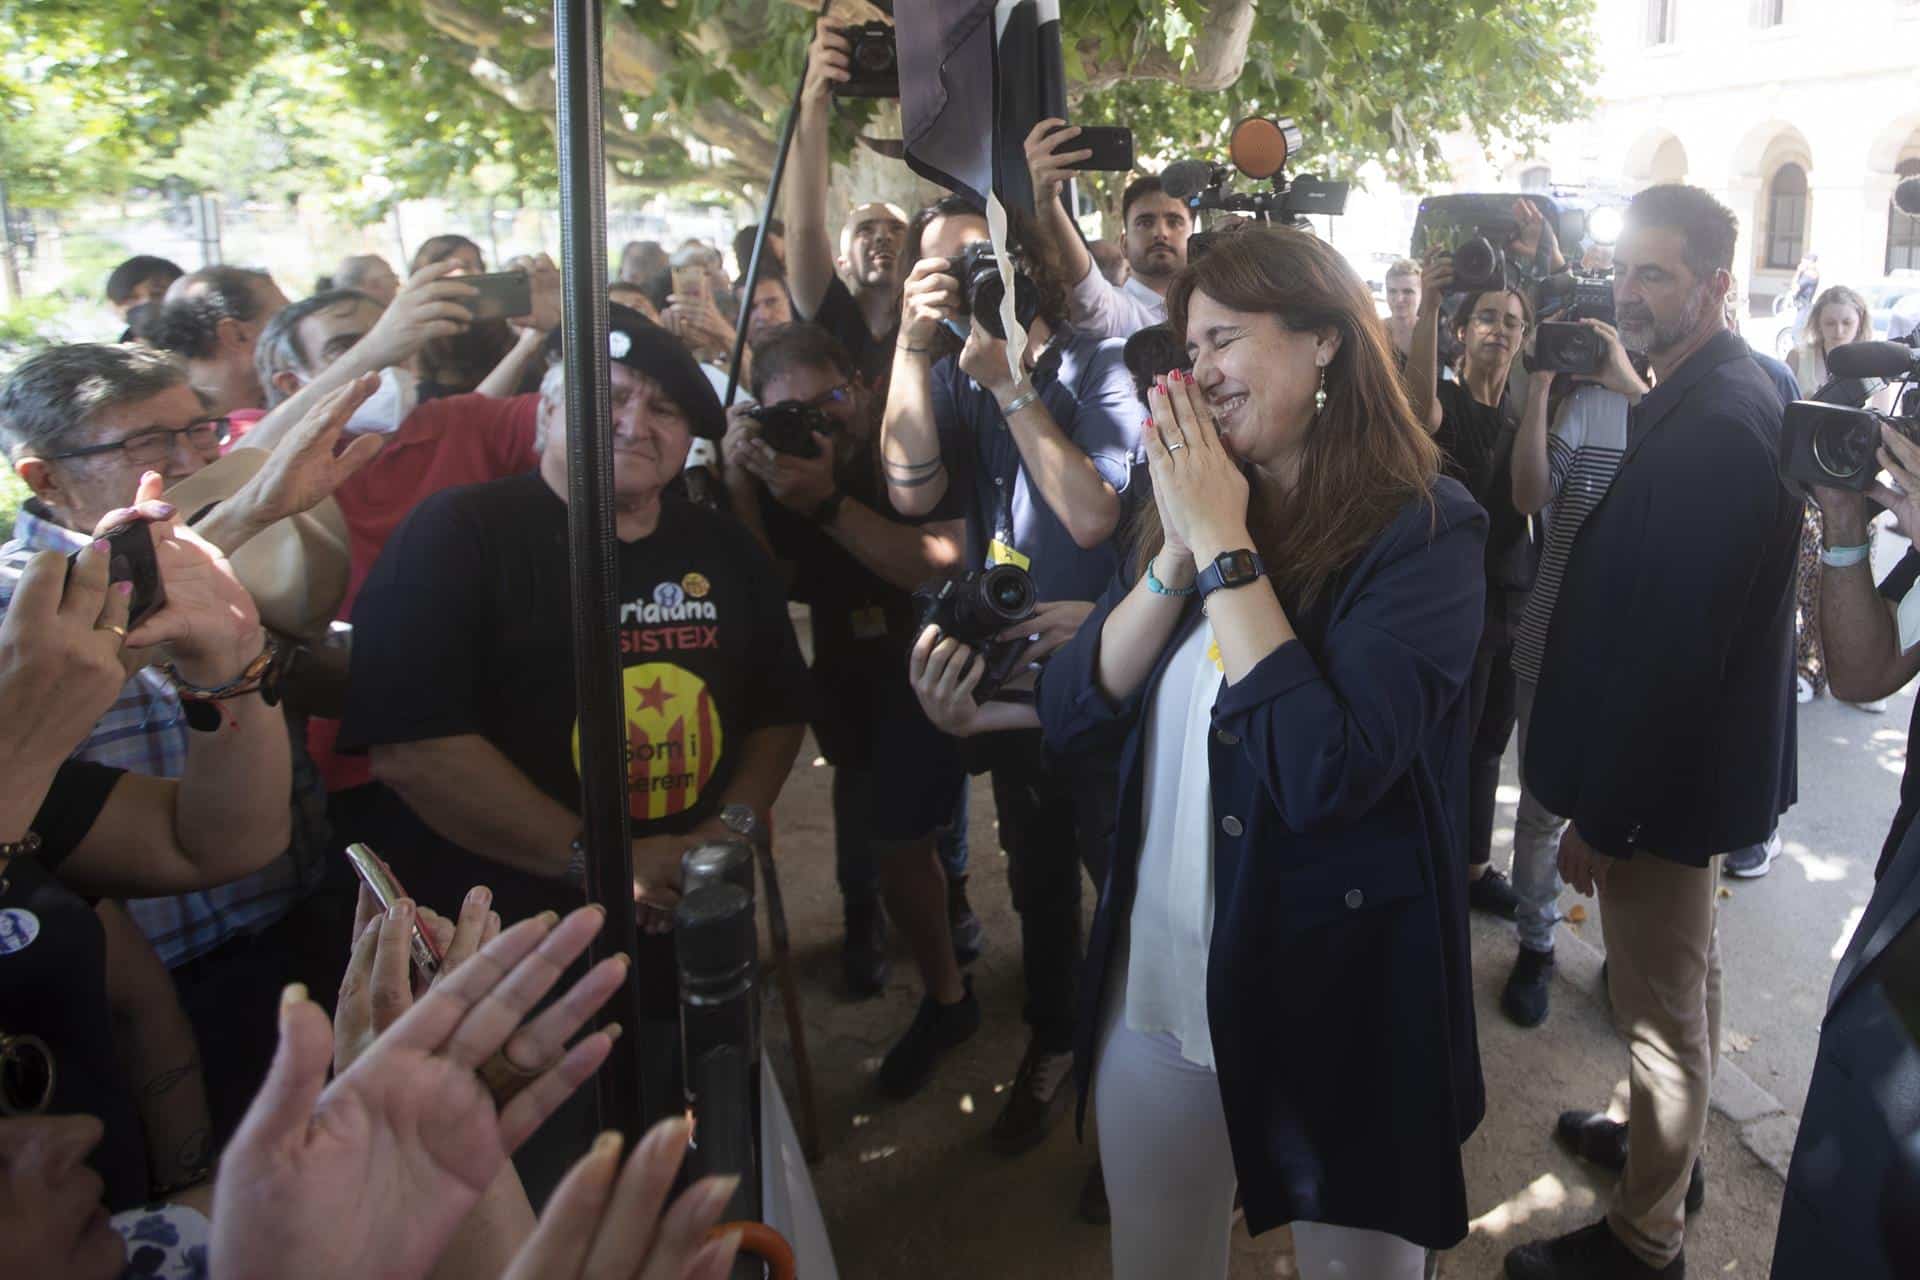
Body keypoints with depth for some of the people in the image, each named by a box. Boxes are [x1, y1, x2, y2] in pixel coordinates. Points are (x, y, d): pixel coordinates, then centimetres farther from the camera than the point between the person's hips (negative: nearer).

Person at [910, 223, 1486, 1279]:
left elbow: (1324, 771, -27)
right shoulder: (1186, 497, 2)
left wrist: (1227, 546, -22)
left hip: (1337, 994, -5)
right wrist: (1178, 552, -14)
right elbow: (1077, 716, -3)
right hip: (1157, 982, 5)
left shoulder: (1423, 529, -14)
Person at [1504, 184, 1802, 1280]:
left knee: (1664, 1000, 5)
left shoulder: (1717, 425, -26)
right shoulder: (1720, 395, 7)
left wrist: (1601, 812, -22)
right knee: (1683, 973, 25)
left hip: (1664, 775, -10)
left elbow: (1673, 645, -27)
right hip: (1691, 751, 10)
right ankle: (1667, 1139, 46)